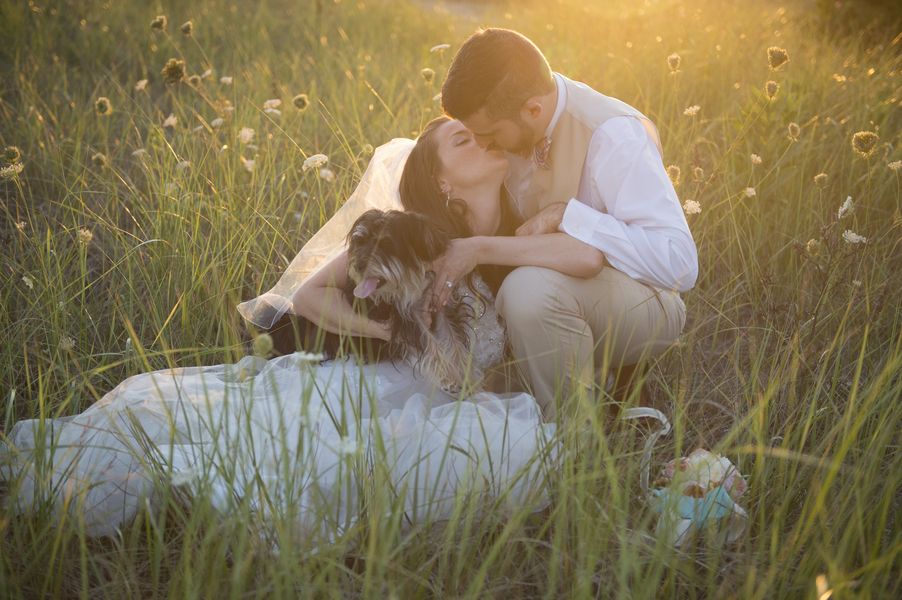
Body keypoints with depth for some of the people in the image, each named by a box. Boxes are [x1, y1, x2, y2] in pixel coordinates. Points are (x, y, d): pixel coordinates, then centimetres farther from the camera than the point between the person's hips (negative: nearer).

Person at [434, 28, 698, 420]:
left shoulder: (614, 137, -26)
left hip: (642, 301, -8)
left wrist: (564, 215, -32)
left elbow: (679, 264, -31)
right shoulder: (504, 115, -8)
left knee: (531, 288, -35)